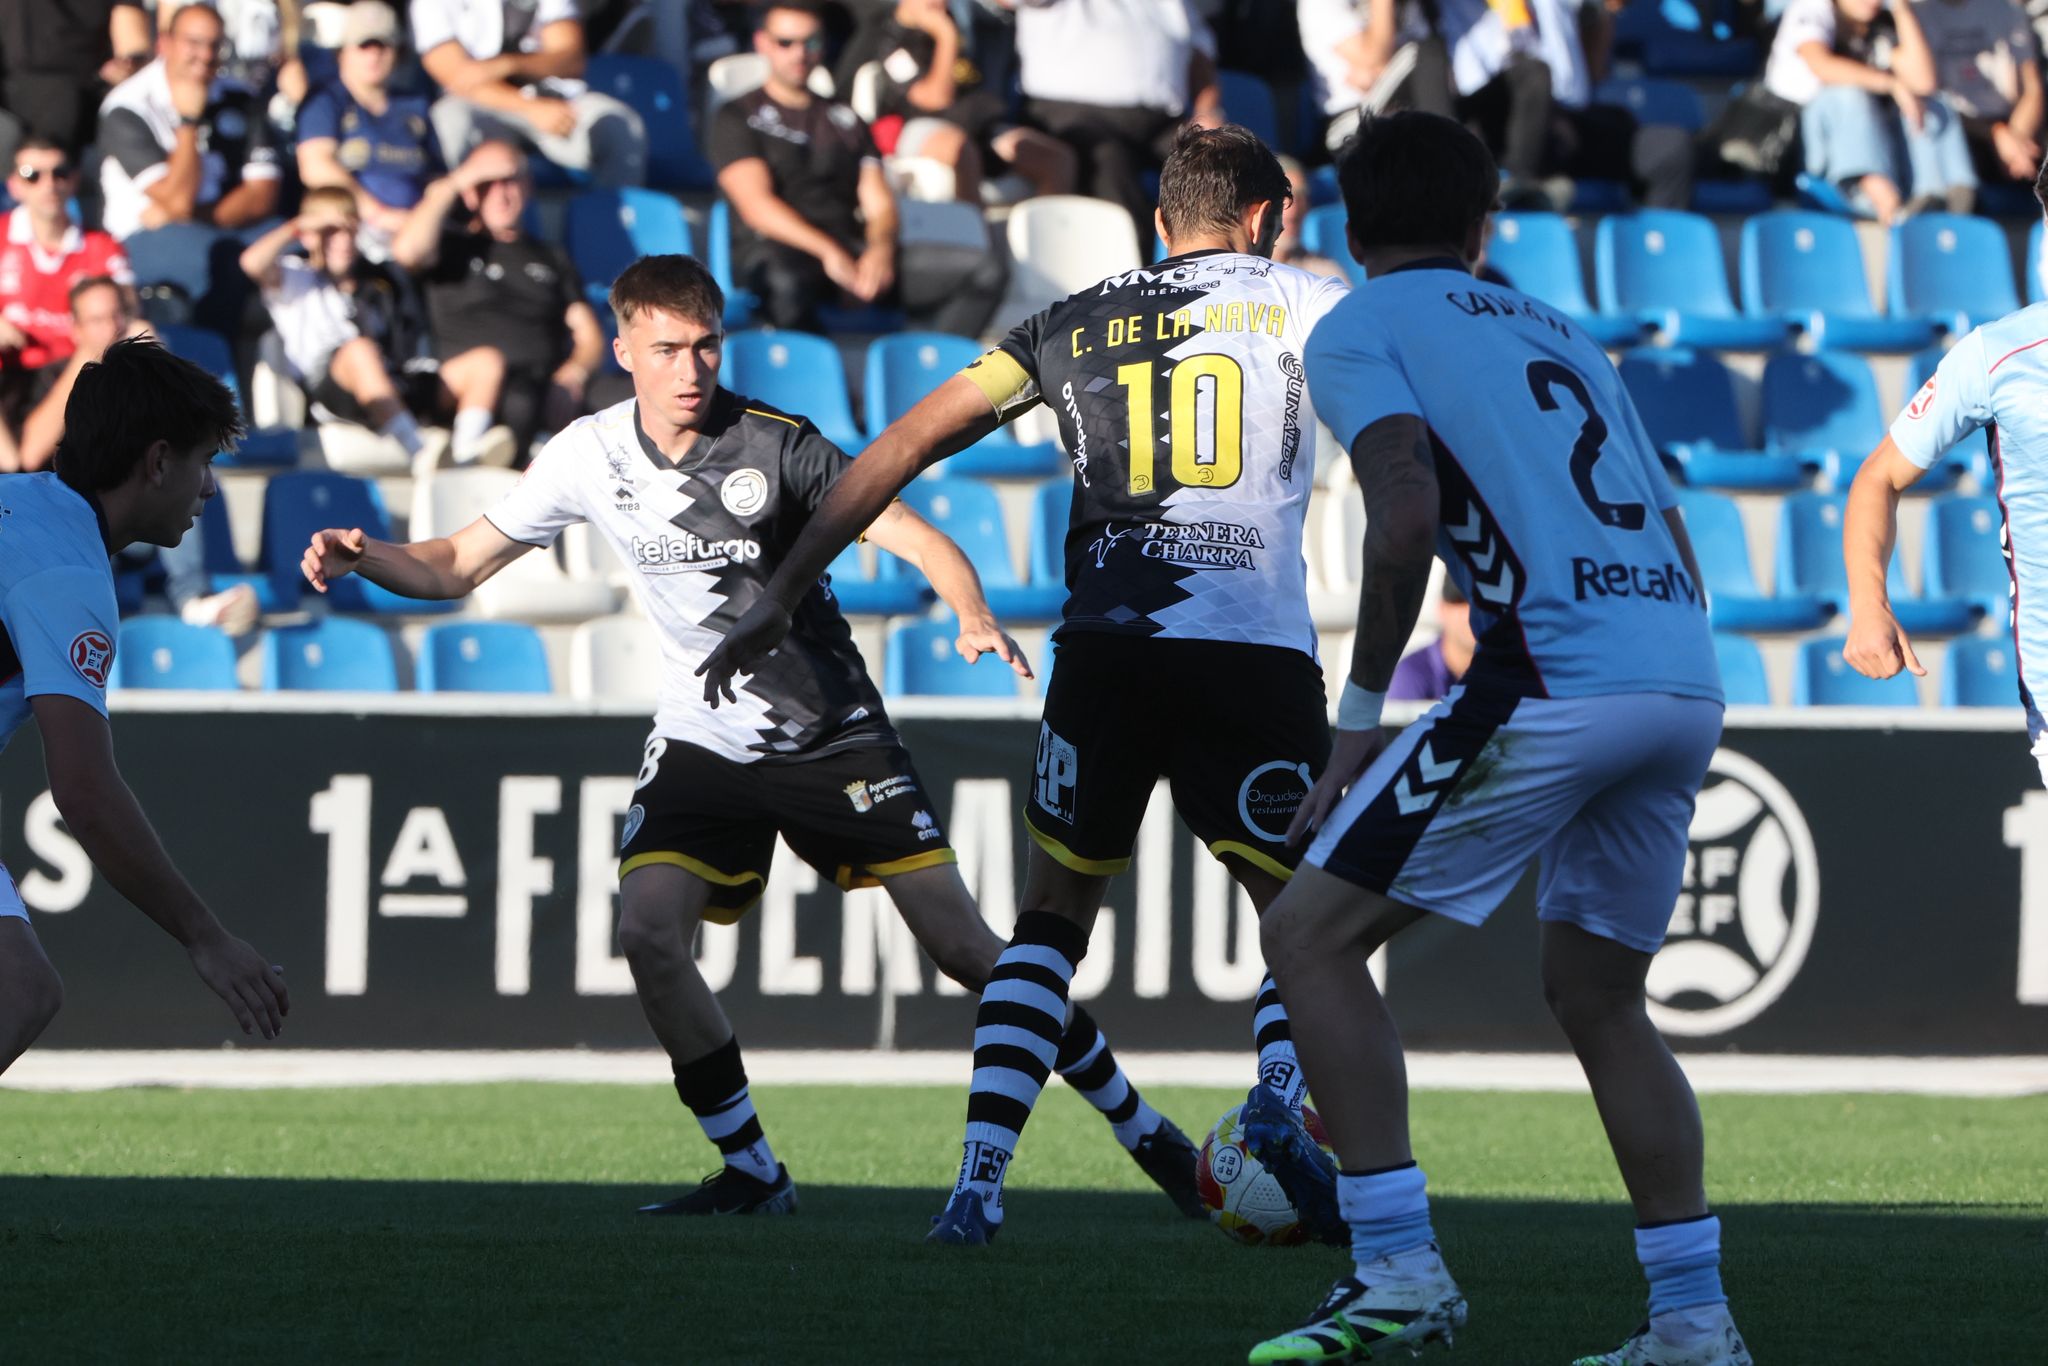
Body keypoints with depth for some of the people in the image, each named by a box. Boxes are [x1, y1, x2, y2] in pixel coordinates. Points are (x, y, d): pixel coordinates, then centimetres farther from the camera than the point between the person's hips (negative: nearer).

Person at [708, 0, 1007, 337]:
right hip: (781, 251, -5)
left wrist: (880, 249, -8)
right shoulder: (737, 118, 12)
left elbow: (879, 204, 17)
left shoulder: (846, 120, 27)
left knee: (985, 270, -16)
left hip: (853, 250, 5)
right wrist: (828, 252, -18)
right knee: (784, 279, -46)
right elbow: (756, 207, -4)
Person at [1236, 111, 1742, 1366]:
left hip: (1555, 683, -7)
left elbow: (1408, 516, -10)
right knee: (1598, 996, 21)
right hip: (1687, 683, 7)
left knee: (1312, 934, 1)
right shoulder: (1563, 335, 26)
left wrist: (1361, 715, -5)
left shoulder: (1358, 331, 7)